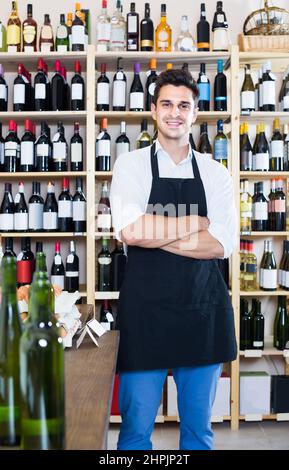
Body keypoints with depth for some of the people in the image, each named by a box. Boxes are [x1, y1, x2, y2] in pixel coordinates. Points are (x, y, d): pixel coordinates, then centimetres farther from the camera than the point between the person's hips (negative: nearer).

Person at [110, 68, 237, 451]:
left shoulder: (215, 173, 6)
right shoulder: (131, 165, 0)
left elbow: (222, 244, -6)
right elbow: (130, 231, -16)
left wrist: (155, 235, -13)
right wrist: (198, 222, -9)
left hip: (204, 308, 3)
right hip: (145, 308, -2)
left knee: (199, 426, 15)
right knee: (136, 426, 7)